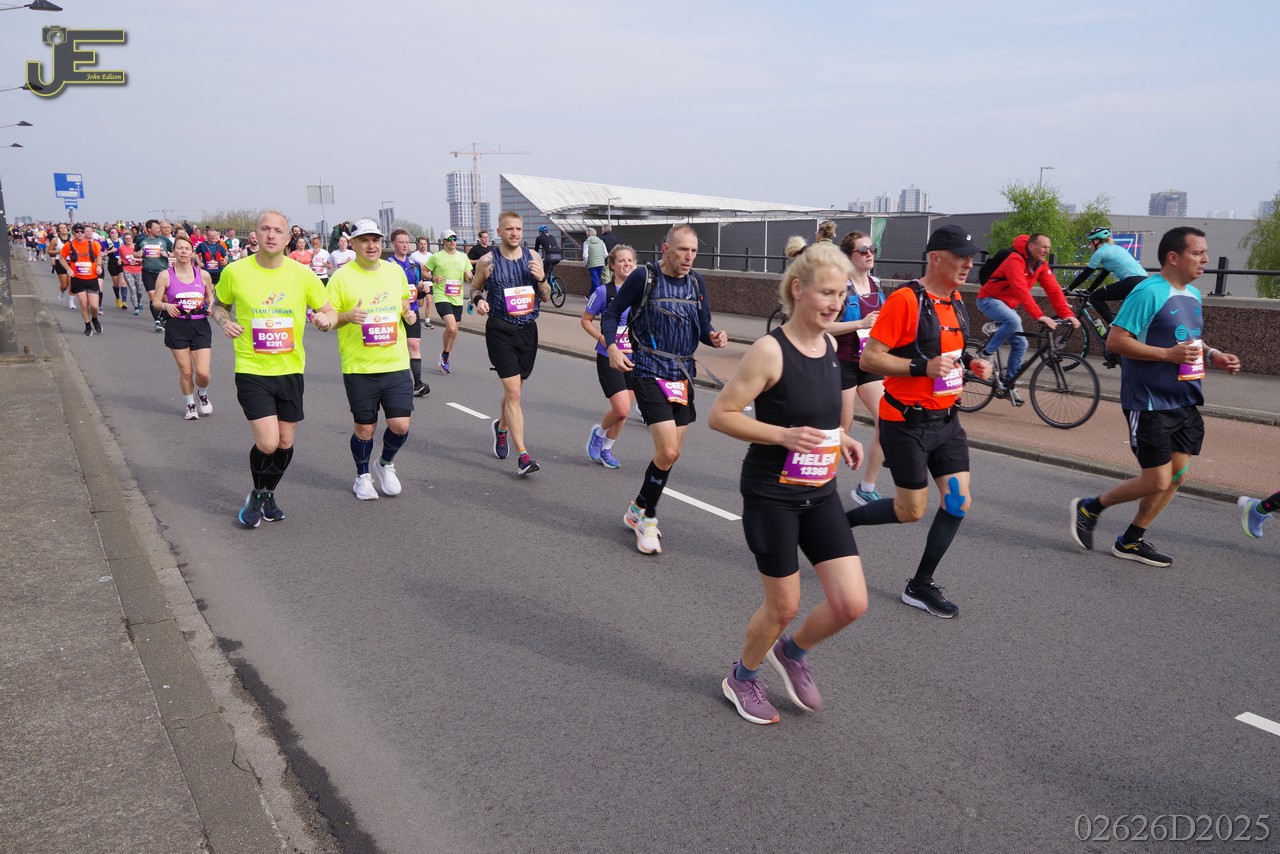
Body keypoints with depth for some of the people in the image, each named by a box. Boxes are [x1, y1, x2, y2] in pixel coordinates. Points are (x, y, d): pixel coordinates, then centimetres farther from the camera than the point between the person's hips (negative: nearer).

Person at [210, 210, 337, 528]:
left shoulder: (302, 274, -3)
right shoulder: (235, 271, -5)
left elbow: (330, 312, 6)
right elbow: (218, 305, 12)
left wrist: (326, 319, -18)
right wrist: (224, 322, -9)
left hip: (290, 370, 3)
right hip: (252, 370, -2)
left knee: (286, 443, 10)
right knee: (268, 442, -12)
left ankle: (269, 494, 37)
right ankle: (257, 495, 17)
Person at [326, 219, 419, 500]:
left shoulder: (395, 271, 6)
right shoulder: (342, 276, -5)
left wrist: (408, 312, 1)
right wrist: (348, 316, -22)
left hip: (396, 364, 3)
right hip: (359, 368, -3)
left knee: (400, 425, -1)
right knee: (365, 428, 6)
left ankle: (385, 465, 29)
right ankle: (363, 476, 32)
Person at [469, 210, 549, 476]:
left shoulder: (533, 258, 5)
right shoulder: (488, 261, -3)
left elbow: (546, 297, 10)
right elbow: (475, 288, 12)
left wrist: (541, 278, -9)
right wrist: (478, 300, -11)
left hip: (528, 329, 4)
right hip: (500, 331, -4)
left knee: (515, 391, 17)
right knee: (513, 392, -12)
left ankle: (502, 427, 47)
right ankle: (523, 456, -11)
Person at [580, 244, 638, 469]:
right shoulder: (603, 292, -9)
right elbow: (586, 320, -1)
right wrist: (603, 339, -15)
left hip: (633, 358, 4)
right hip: (609, 358, -4)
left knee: (623, 411, 9)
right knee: (621, 409, -14)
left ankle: (606, 449, 31)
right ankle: (599, 432, 18)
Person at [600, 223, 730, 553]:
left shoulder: (696, 282, 7)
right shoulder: (644, 276, -7)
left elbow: (703, 326, 13)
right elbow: (611, 313, 0)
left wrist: (714, 337, -10)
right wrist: (612, 347, -17)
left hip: (683, 375, 6)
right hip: (649, 374, -6)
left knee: (671, 453, 11)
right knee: (667, 452, -16)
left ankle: (640, 512, 31)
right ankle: (644, 516, 6)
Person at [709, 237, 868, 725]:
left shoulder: (829, 345, 3)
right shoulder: (770, 350, -19)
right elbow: (720, 414, -17)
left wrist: (837, 435, 4)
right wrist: (784, 435, -25)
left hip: (820, 494, 6)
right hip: (771, 496, -6)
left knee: (852, 604, 1)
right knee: (784, 607, 7)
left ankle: (792, 653, 32)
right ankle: (741, 678, 36)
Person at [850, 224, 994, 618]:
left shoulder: (956, 300, 9)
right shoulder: (905, 299, -17)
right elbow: (869, 358, -19)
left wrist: (969, 363, 4)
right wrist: (923, 367, -28)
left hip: (945, 419, 8)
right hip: (907, 422, -8)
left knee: (958, 502, 4)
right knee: (912, 510, 0)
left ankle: (920, 586, 17)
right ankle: (840, 522, 25)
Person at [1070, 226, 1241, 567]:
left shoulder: (1193, 294, 13)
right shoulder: (1149, 292, -15)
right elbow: (1115, 340, -20)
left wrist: (1212, 355, 6)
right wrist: (1169, 354, -24)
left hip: (1184, 402, 9)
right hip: (1150, 404, -9)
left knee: (1177, 475, 9)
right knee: (1157, 481, -5)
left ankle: (1131, 541, 21)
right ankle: (1089, 508, 16)